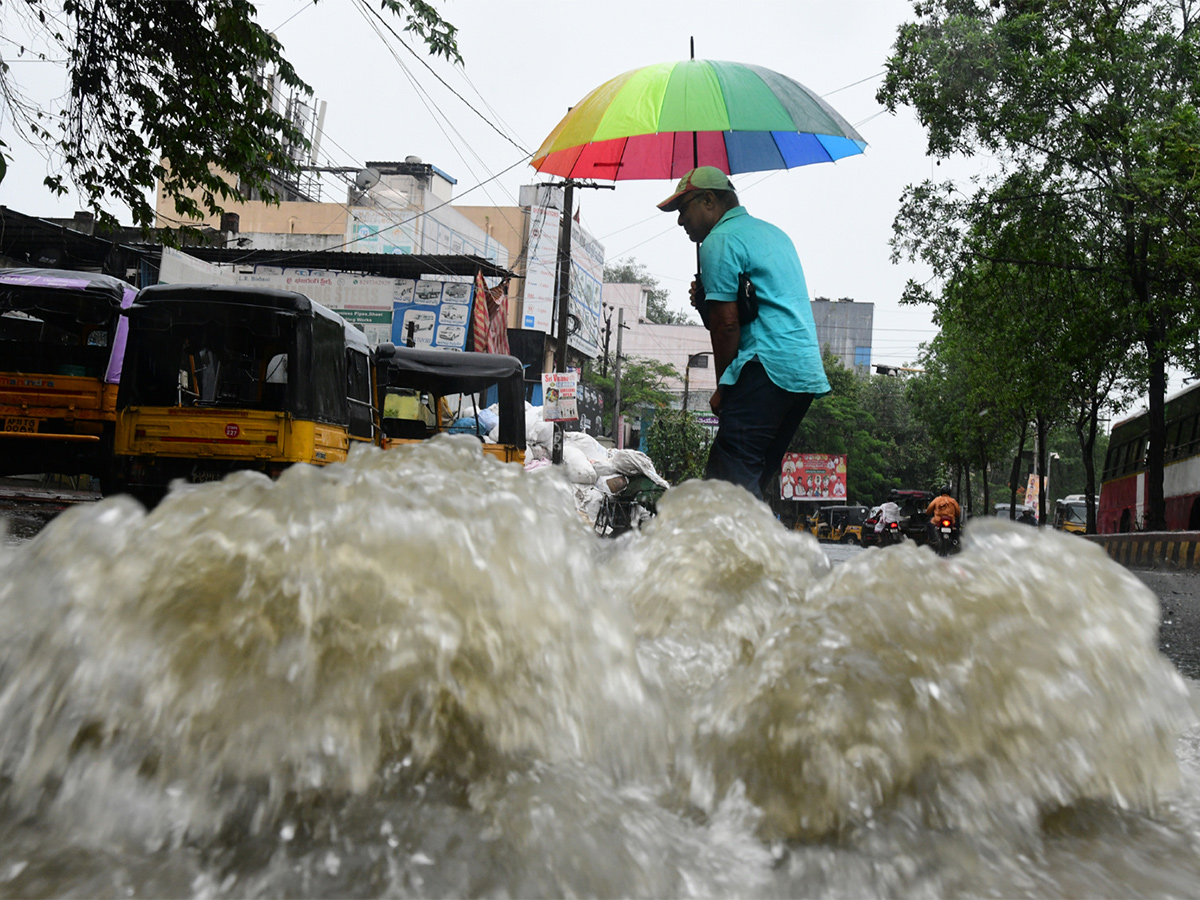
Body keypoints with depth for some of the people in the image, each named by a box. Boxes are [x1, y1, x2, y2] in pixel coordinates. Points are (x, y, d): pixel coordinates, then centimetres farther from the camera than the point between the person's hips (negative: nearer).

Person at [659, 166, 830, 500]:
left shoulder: (720, 240, -3)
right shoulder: (774, 232, 27)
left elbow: (726, 322, -10)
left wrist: (722, 389, -1)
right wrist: (706, 299, 19)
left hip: (766, 368, -10)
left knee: (730, 480, -16)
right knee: (757, 479, 11)